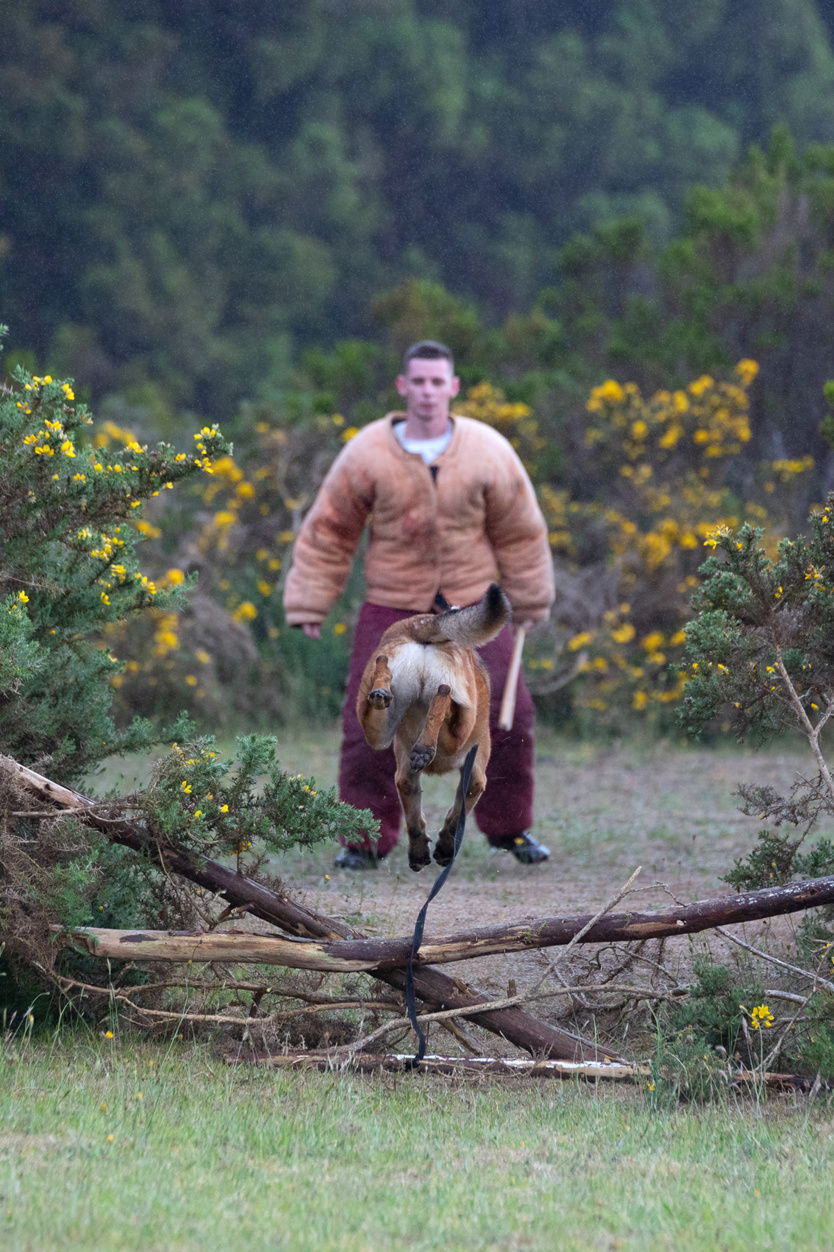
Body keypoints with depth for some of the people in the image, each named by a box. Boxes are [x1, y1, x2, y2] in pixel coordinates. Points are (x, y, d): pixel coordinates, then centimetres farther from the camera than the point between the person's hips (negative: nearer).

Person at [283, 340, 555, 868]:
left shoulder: (488, 451, -6)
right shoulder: (368, 454, -10)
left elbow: (520, 532, 7)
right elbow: (328, 532, 0)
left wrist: (530, 602, 14)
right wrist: (310, 604, 0)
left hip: (473, 606, 1)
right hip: (392, 607, -1)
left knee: (507, 715, 0)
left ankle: (509, 826, 21)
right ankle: (368, 838, 5)